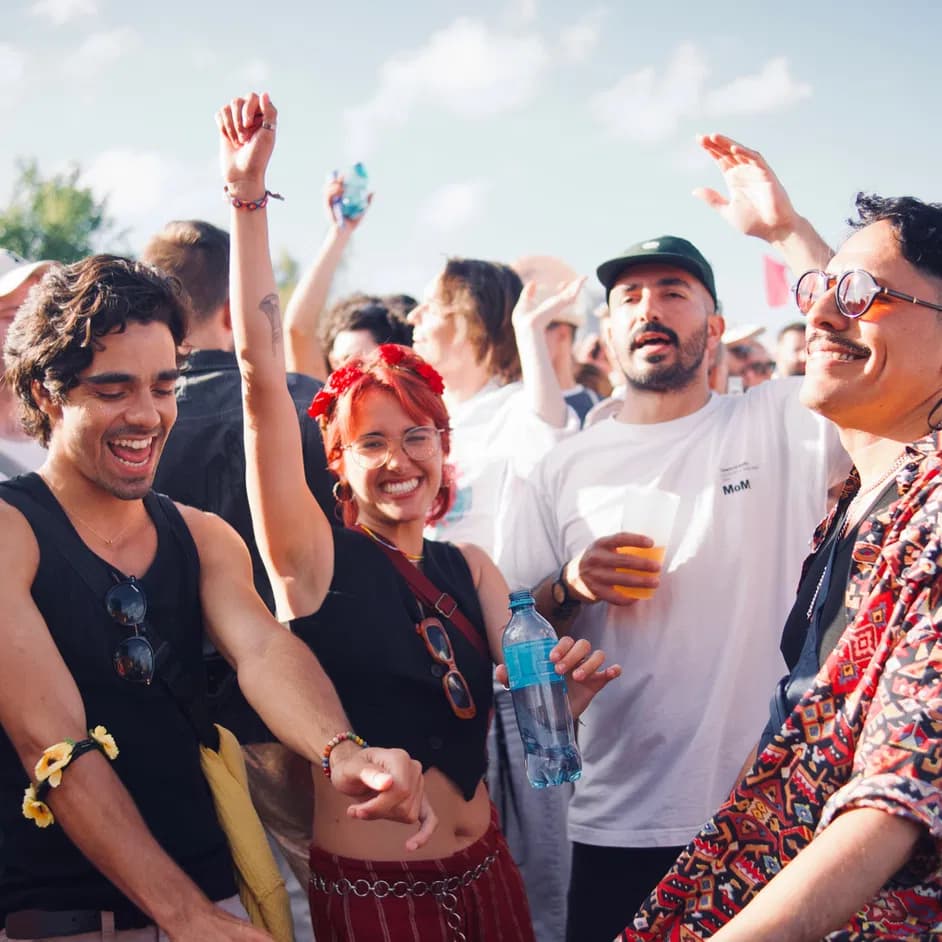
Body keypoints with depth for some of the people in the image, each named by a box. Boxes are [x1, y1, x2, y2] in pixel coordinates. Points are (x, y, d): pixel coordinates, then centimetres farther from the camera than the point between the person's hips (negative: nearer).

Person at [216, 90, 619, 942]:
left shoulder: (472, 571, 6)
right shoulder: (317, 557, -8)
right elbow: (262, 373, -16)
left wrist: (567, 691, -11)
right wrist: (249, 198, -20)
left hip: (484, 870, 5)